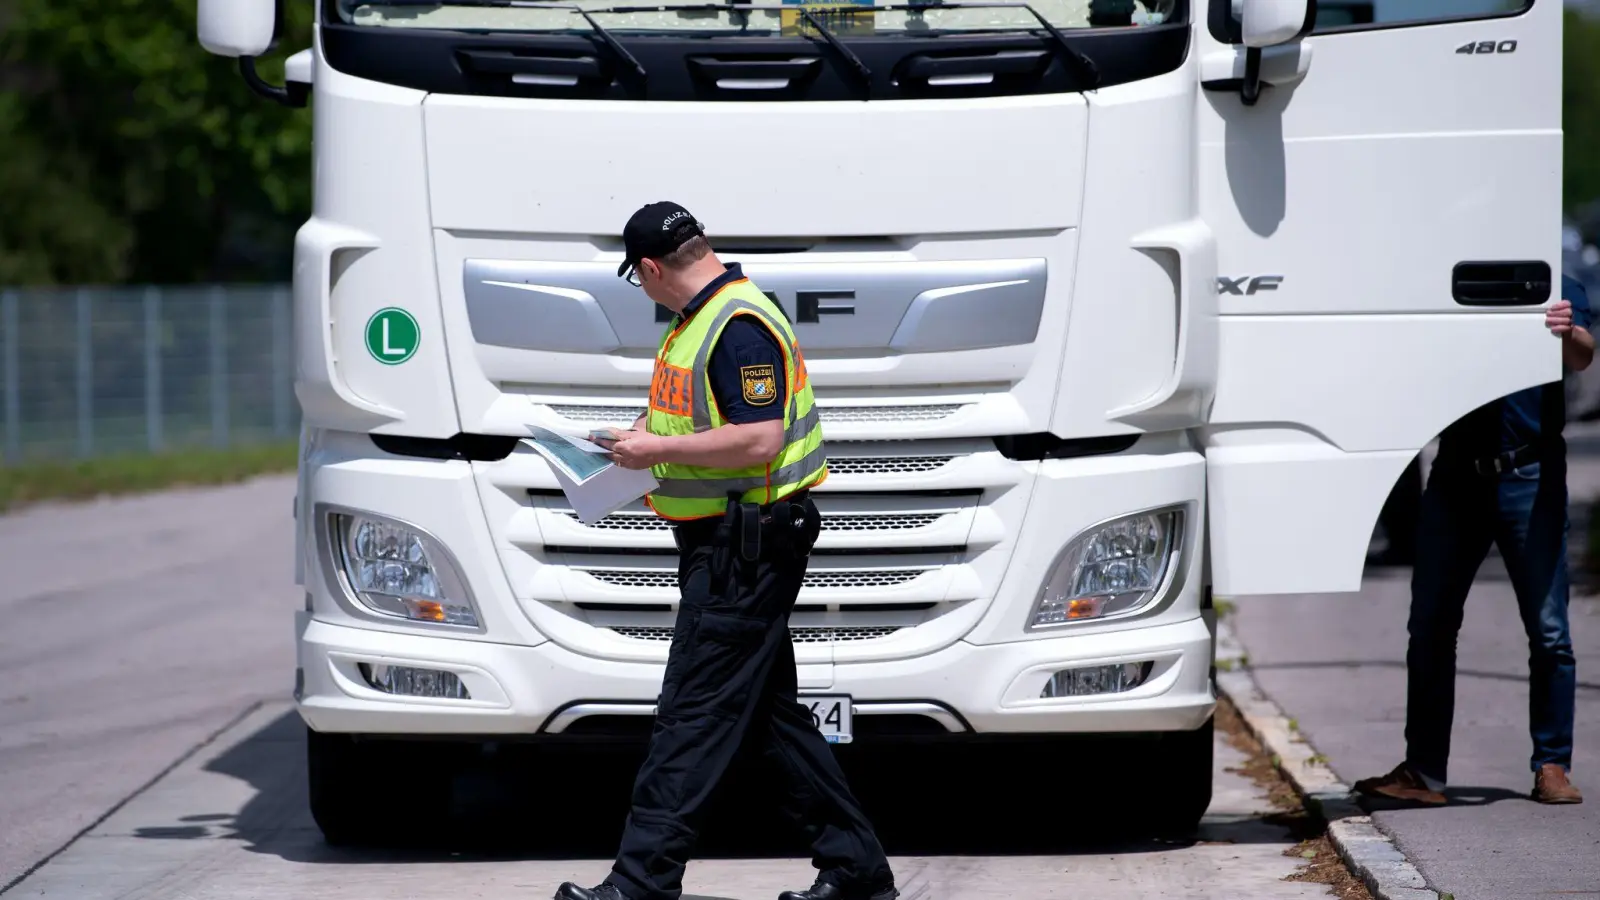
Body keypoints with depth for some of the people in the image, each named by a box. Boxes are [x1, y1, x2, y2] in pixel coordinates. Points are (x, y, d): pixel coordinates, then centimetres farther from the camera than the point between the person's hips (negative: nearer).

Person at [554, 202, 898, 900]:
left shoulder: (741, 325, -18)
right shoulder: (701, 319, 15)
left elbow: (760, 441, -26)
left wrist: (660, 449, -19)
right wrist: (648, 436, 16)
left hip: (743, 548, -11)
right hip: (726, 547, 11)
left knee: (693, 716, -10)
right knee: (769, 712, 13)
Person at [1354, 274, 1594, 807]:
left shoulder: (1556, 290, 3)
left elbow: (1581, 358, -13)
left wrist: (1569, 334, -36)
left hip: (1527, 478, -3)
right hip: (1455, 477, 3)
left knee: (1549, 633, -1)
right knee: (1430, 626, 3)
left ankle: (1552, 767, 8)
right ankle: (1424, 772, 8)